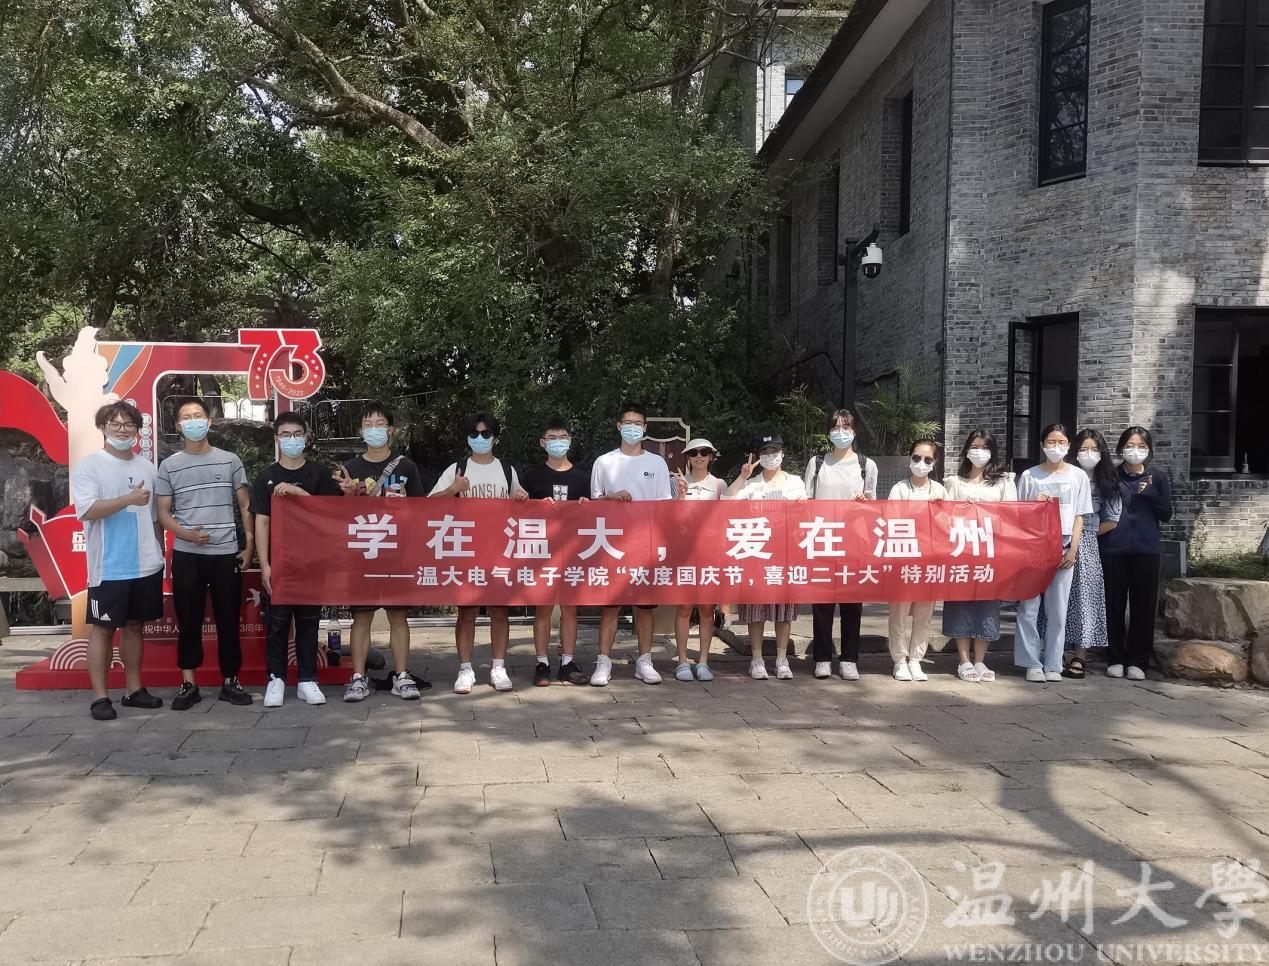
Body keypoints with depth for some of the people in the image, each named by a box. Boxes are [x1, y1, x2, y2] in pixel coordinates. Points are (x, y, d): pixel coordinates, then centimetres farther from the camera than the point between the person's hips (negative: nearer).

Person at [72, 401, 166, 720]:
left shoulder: (146, 467, 11)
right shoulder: (89, 466, -6)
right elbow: (87, 510, -18)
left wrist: (160, 553, 17)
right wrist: (129, 499, -22)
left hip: (146, 566, 5)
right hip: (108, 568, -5)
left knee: (135, 625, 12)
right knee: (104, 628, 1)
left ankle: (133, 689, 21)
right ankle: (100, 696, 7)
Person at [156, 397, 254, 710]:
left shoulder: (230, 460, 4)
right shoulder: (168, 466, 3)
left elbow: (245, 506, 8)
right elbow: (163, 513, 4)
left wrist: (250, 546, 1)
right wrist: (187, 534, -15)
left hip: (226, 554, 0)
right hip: (186, 555, 0)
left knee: (228, 620, 4)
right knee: (188, 621, 5)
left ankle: (230, 682, 14)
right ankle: (188, 684, 13)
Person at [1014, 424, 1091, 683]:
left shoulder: (1078, 476, 8)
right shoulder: (1029, 476, 5)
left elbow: (1079, 516, 7)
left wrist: (1073, 549, -1)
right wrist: (1035, 504, -11)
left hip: (1063, 550, 1)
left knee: (1058, 610, 2)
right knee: (1029, 608, -3)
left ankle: (1053, 665, 10)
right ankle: (1032, 663, 4)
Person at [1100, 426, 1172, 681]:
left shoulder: (1157, 478, 6)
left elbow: (1167, 515, 4)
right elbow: (1099, 511, 9)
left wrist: (1150, 493, -9)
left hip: (1146, 549, 0)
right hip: (1114, 548, 0)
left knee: (1143, 605, 1)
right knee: (1114, 604, 1)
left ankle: (1138, 661, 9)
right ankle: (1116, 658, 11)